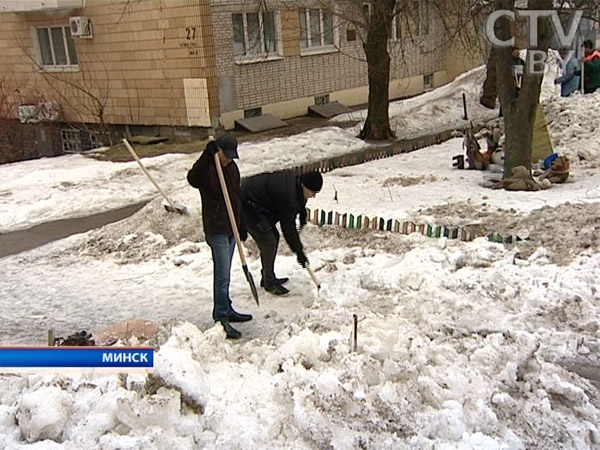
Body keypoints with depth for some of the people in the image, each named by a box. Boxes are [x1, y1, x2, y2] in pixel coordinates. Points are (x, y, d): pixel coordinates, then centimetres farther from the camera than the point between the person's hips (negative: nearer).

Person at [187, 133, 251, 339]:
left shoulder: (232, 167, 10)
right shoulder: (208, 168, -15)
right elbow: (193, 179, -39)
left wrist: (242, 226, 19)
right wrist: (208, 155, -43)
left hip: (231, 228, 8)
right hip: (216, 230, -8)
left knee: (224, 273, 18)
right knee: (222, 275, -6)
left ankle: (226, 310, 30)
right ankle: (221, 319, 2)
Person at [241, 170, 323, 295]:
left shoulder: (294, 180, -3)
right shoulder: (288, 196, -30)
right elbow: (288, 227, -21)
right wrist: (299, 251, -12)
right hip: (248, 205, -11)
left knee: (274, 237, 13)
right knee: (269, 241, -11)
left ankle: (269, 278, 25)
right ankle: (269, 283, 3)